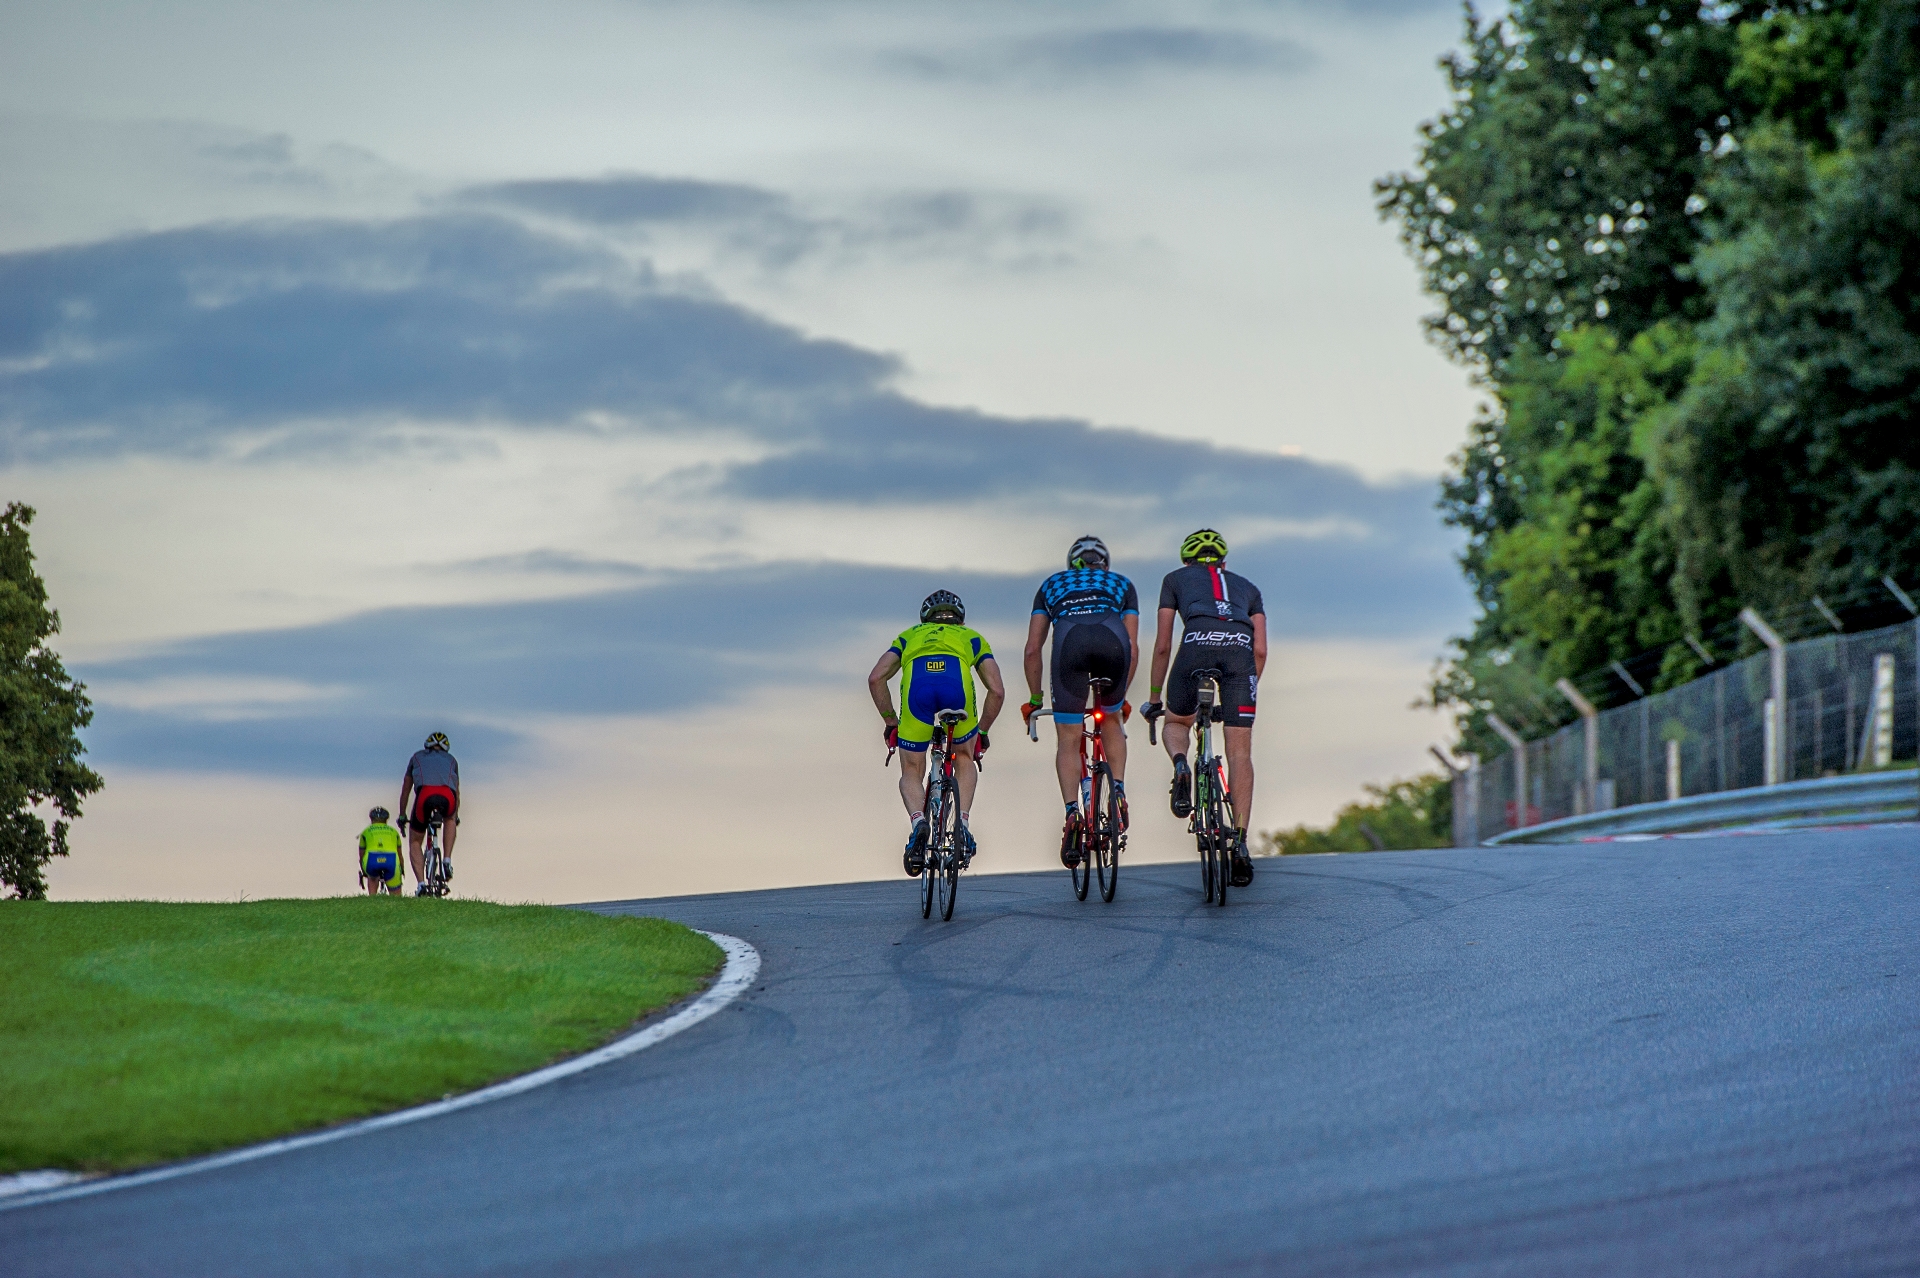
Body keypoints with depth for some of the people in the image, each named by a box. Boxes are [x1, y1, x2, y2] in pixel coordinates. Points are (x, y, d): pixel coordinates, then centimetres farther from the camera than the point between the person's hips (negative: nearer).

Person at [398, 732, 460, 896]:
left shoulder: (417, 757, 35)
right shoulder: (451, 760, 36)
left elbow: (405, 789, 39)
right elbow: (456, 792, 46)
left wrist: (402, 816, 49)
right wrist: (456, 817, 60)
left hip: (425, 793, -1)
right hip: (447, 796, 1)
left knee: (415, 842, 19)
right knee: (449, 820, 38)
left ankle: (421, 884, 1)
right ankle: (448, 861, 21)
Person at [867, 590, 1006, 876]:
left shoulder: (909, 636, 39)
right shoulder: (972, 638, 38)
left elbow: (876, 678, 24)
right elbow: (997, 691, 25)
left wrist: (890, 723, 33)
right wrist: (981, 732, 38)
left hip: (917, 685, 0)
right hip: (957, 683, 0)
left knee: (911, 773, 17)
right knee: (965, 760, 28)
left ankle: (918, 823, -11)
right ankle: (962, 826, 10)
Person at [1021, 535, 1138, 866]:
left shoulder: (1052, 585, 36)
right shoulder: (1122, 585, 36)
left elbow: (1033, 649, 29)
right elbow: (1133, 648, 30)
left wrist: (1035, 698, 38)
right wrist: (1122, 697, 40)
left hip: (1070, 639, -1)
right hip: (1113, 640, 1)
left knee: (1068, 740, 7)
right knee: (1111, 719, 27)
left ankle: (1072, 813, -11)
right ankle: (1118, 793, 11)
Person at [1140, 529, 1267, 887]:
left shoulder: (1176, 579, 32)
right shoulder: (1246, 587, 36)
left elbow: (1163, 645, 26)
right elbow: (1261, 650, 25)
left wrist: (1154, 697, 34)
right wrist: (1246, 691, 38)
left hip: (1198, 643, -1)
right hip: (1239, 648, 1)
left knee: (1176, 723, 25)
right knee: (1239, 752, 4)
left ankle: (1180, 765, -9)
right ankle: (1240, 841, -7)